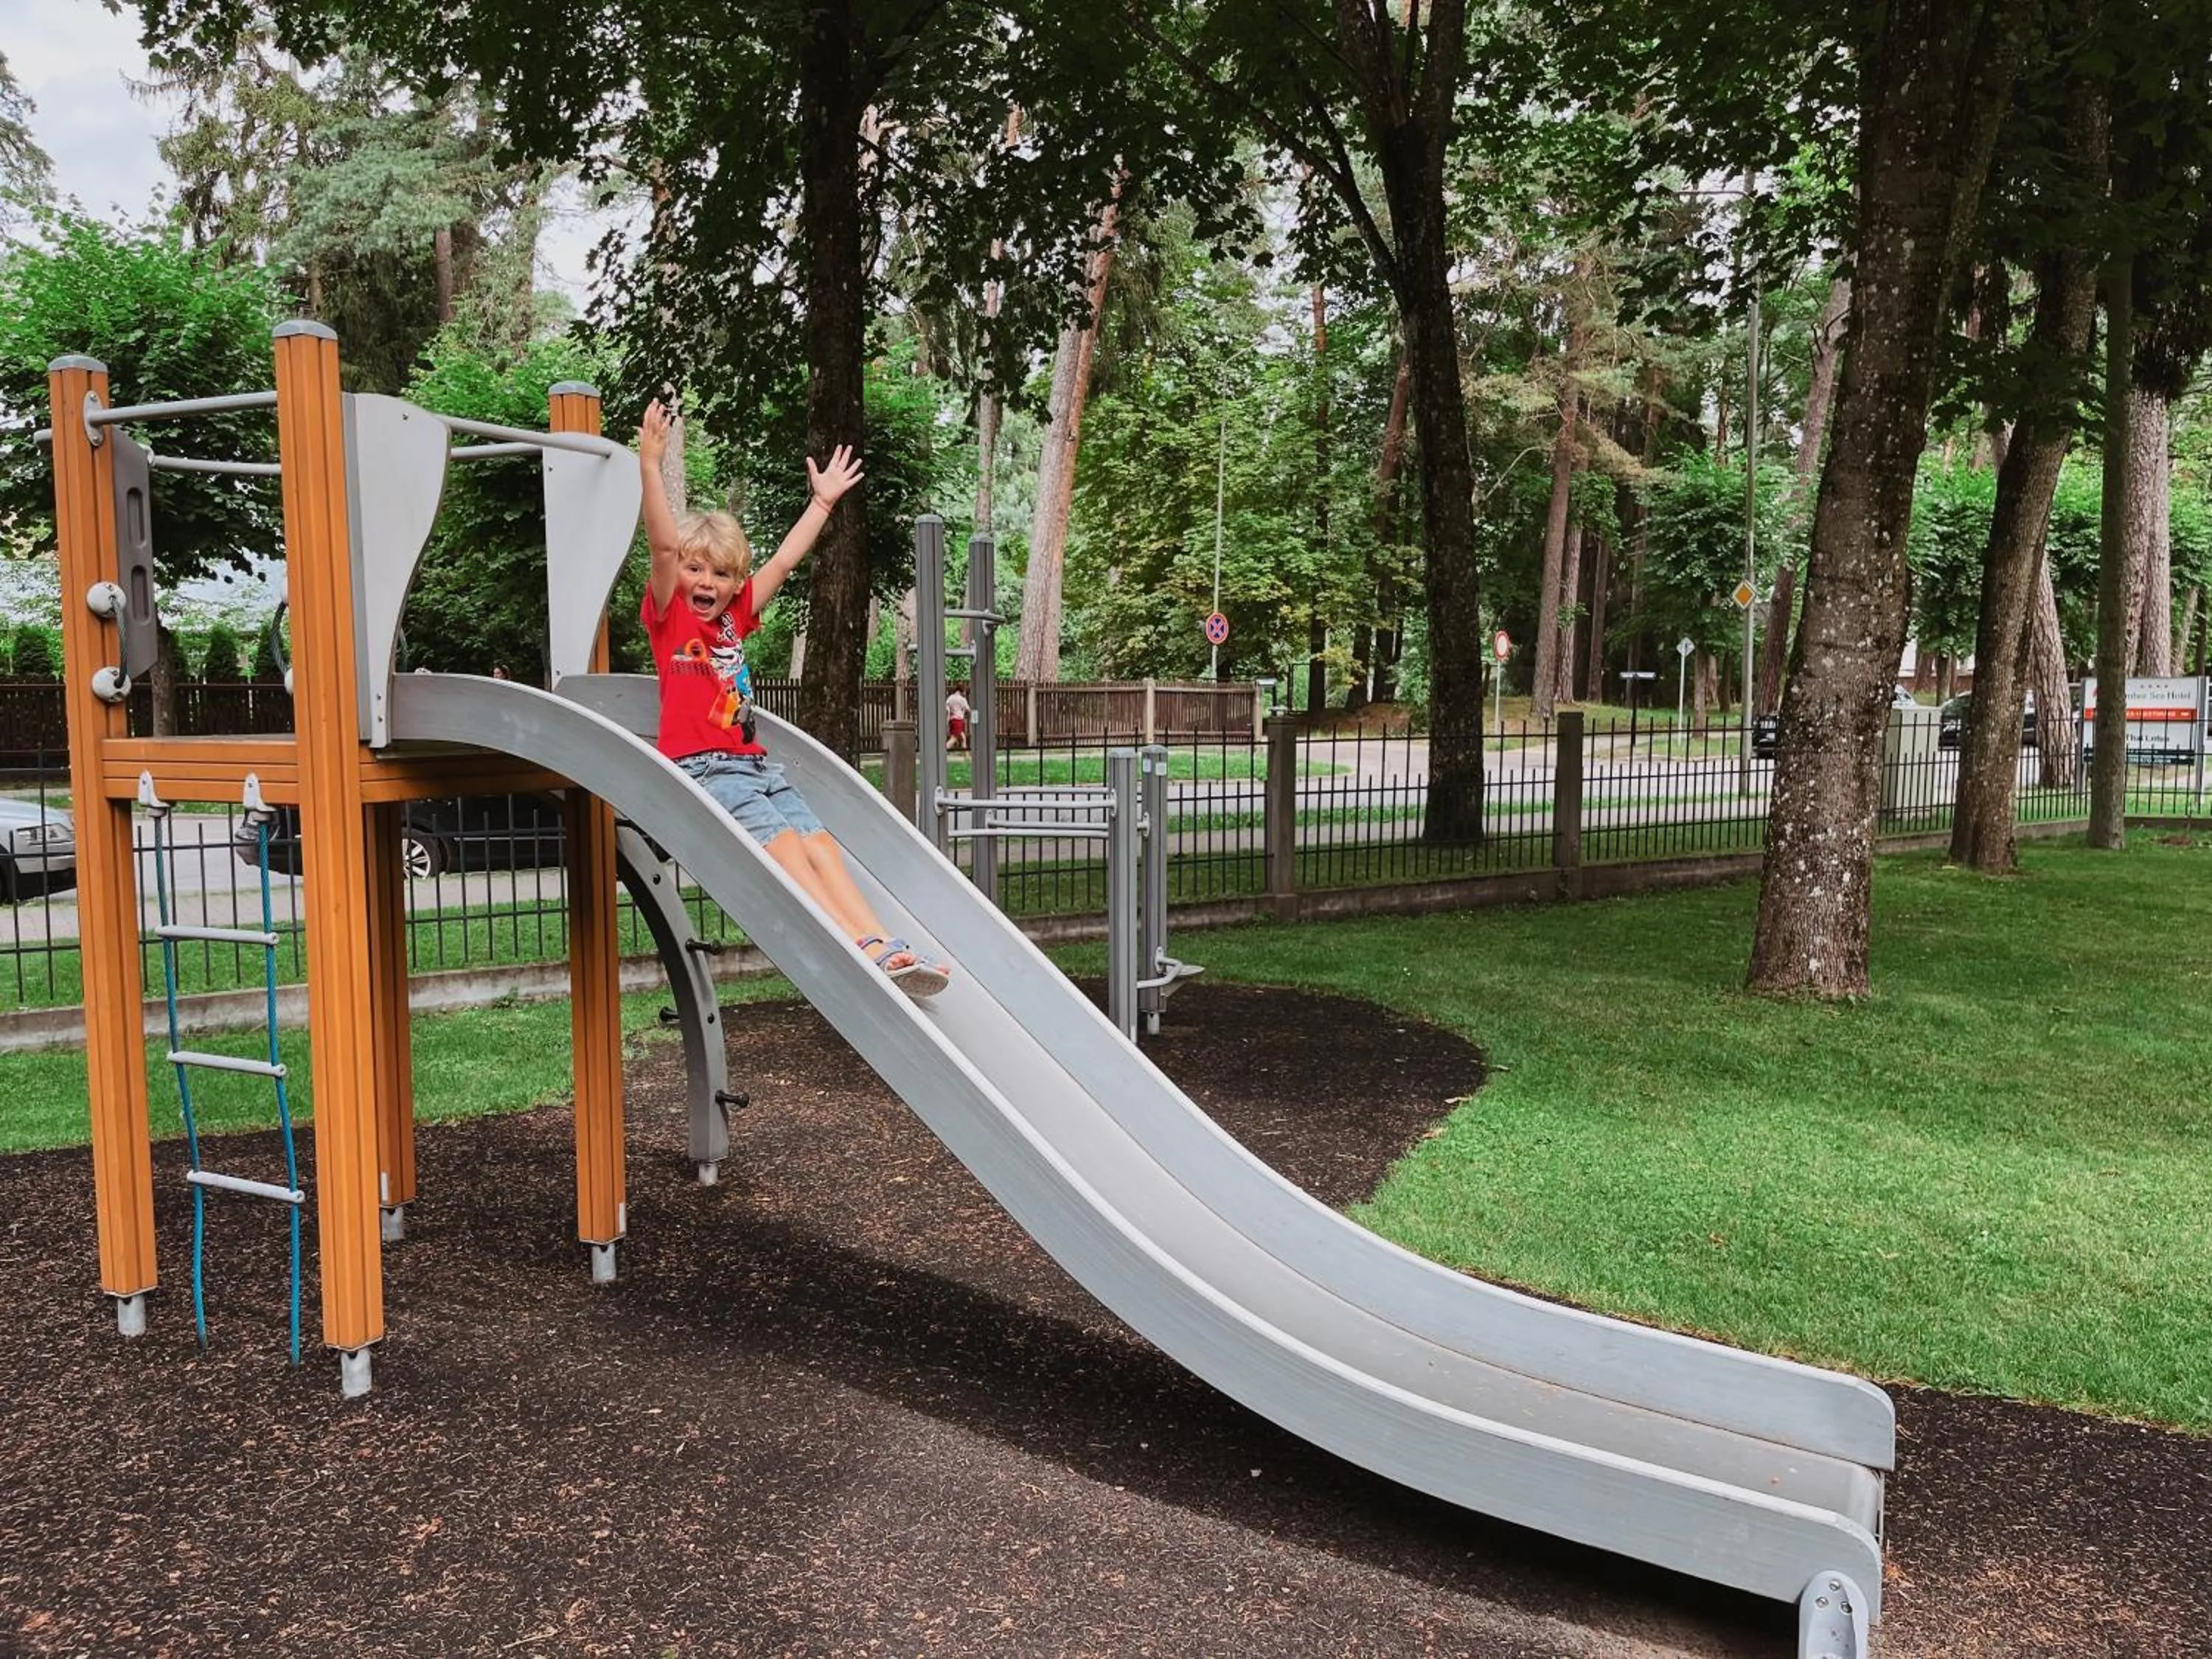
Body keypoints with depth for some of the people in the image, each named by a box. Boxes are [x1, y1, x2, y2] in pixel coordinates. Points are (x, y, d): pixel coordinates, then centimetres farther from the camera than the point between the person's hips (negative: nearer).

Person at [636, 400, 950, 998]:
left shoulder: (735, 617, 18)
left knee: (819, 841, -13)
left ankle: (881, 943, -27)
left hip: (754, 763, 6)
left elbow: (783, 562, 23)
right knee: (783, 843, -23)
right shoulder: (668, 615, 3)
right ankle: (859, 947, -33)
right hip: (700, 768, -6)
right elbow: (663, 546, -12)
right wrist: (651, 466, -23)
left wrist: (823, 499, 27)